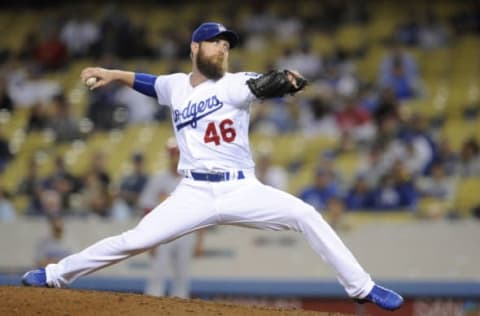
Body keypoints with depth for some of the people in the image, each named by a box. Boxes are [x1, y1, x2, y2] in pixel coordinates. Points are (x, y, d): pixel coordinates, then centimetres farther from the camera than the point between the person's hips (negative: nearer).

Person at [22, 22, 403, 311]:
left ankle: (361, 287, -11)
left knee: (306, 215, -20)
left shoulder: (234, 85, -3)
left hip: (242, 191, -1)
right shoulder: (176, 86, 8)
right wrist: (114, 74, 19)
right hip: (194, 194, 2)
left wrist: (286, 81, -47)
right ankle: (56, 274, 10)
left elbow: (263, 85, -25)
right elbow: (152, 83, 32)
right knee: (135, 241, -7)